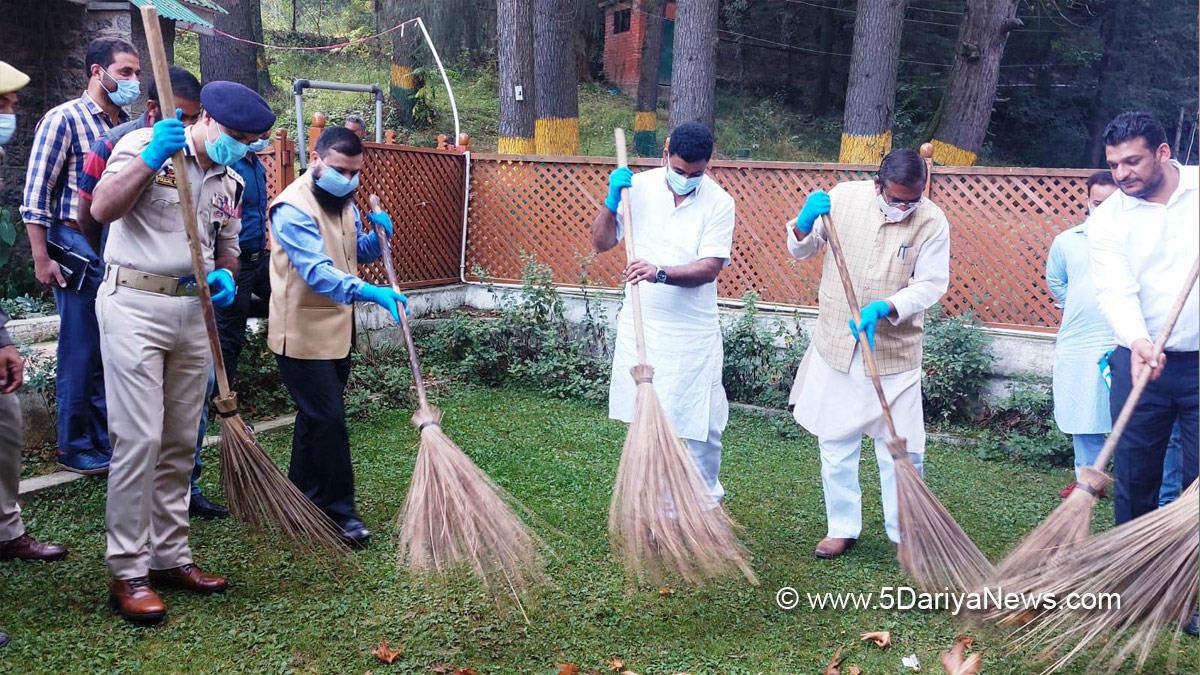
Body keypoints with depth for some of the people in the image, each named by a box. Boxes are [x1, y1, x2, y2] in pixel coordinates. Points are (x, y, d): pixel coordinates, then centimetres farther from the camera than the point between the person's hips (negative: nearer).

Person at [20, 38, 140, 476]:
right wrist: (41, 259, -11)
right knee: (81, 353, 2)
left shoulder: (130, 126, 11)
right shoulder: (64, 119, -6)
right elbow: (35, 195, -8)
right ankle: (76, 450, 15)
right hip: (79, 249, -6)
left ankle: (106, 440, 23)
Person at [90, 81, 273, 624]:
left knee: (180, 442, 10)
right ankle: (128, 572, 2)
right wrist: (149, 160, -28)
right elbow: (103, 210, -18)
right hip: (135, 304, -6)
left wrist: (225, 277, 0)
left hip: (194, 310, 7)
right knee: (139, 439, -8)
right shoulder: (142, 145, -5)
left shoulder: (230, 182, 13)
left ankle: (170, 556, 21)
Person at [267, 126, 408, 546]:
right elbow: (317, 271, -30)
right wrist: (369, 293, -42)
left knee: (316, 417, 17)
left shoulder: (344, 201, 8)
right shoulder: (294, 207, -20)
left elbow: (359, 253, 18)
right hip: (302, 333, -9)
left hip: (336, 330, 9)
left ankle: (302, 500, 29)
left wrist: (377, 235, -4)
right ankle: (340, 511, 4)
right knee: (328, 419, -7)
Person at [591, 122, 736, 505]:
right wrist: (611, 201, -16)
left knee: (700, 421, 3)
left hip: (693, 331, -2)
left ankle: (707, 498, 24)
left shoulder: (719, 202, -9)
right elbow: (601, 243, 0)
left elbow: (710, 268, -17)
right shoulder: (638, 186, -2)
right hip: (640, 325, 2)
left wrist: (660, 273, -32)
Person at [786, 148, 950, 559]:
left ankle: (905, 533, 21)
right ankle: (842, 528, 24)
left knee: (901, 447, 2)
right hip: (837, 344, 2)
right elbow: (801, 251, 7)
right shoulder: (843, 197, -3)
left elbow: (930, 284, -9)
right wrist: (804, 223, -16)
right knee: (835, 441, 9)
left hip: (895, 351, -1)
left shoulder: (932, 222, -7)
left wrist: (884, 308, -26)